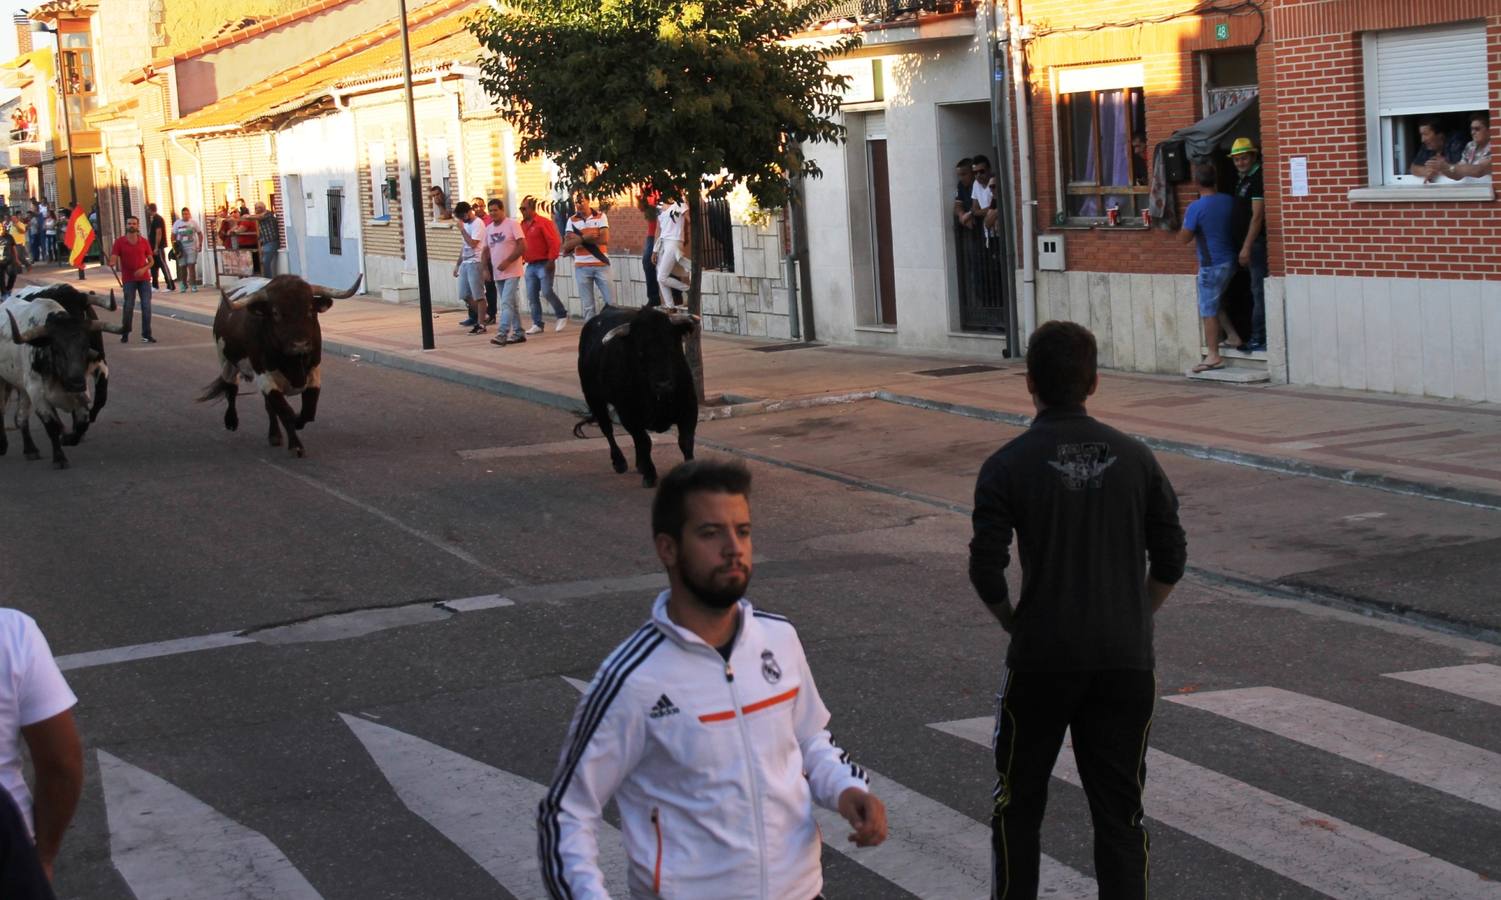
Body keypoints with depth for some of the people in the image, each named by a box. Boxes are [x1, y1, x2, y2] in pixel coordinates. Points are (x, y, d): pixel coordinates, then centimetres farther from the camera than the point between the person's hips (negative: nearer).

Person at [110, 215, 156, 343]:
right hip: (128, 279, -2)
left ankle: (146, 335, 0)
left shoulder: (144, 242, 5)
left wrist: (144, 269, -12)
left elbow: (151, 261, 7)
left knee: (146, 306, -4)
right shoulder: (119, 241, 0)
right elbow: (113, 259, -6)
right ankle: (125, 334, 12)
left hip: (144, 278, 2)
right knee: (128, 307, -1)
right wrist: (112, 264, -30)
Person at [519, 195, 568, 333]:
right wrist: (521, 259, 9)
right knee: (532, 296, 3)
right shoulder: (523, 225, 13)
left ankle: (562, 316, 6)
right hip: (530, 266, 7)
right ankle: (537, 324, 9)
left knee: (547, 292, -13)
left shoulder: (543, 222, -8)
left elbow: (554, 243, -13)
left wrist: (551, 260, -17)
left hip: (544, 264, -7)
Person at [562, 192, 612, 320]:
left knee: (611, 302, 1)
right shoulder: (572, 220, 6)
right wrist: (585, 237, -18)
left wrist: (578, 238, -9)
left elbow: (604, 239, -13)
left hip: (601, 265, -1)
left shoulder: (600, 216, 1)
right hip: (582, 267, 1)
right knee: (587, 305, 4)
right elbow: (566, 246, -3)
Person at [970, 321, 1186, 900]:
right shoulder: (1134, 458, 1)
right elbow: (1171, 560, 4)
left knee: (1018, 803, 16)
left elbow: (986, 573, -10)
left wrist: (1015, 625, 8)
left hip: (1041, 661, -2)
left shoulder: (1007, 466, -8)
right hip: (1126, 659, 2)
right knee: (1119, 810, 8)